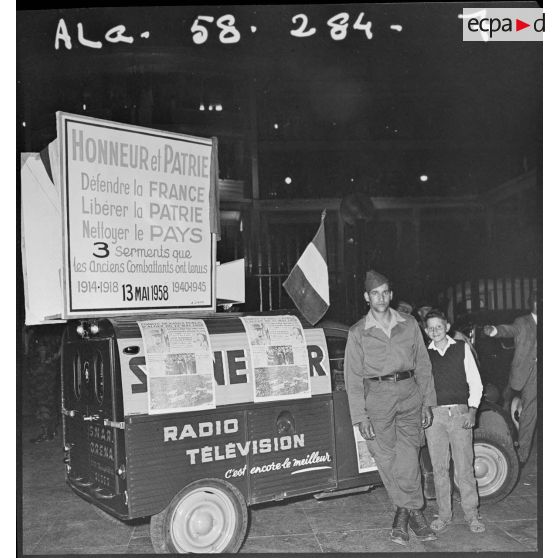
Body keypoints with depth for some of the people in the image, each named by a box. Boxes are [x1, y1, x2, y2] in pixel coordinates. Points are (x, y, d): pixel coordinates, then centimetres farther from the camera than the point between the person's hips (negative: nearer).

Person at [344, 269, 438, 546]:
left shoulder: (409, 324, 9)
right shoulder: (358, 332, 3)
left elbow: (423, 365, 13)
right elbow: (353, 377, 2)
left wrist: (427, 403, 8)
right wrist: (360, 416, -4)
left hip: (409, 391, 1)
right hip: (377, 396, -1)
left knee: (407, 458, -2)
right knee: (386, 458, 0)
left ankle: (403, 512, 15)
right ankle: (414, 513, 15)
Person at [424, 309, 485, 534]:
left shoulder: (462, 348, 9)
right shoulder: (424, 355, 9)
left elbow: (475, 382, 8)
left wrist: (472, 410, -3)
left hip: (460, 414, -1)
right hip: (434, 415, 1)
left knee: (464, 467, -1)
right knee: (439, 468, 4)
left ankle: (472, 515, 9)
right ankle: (443, 515, 15)